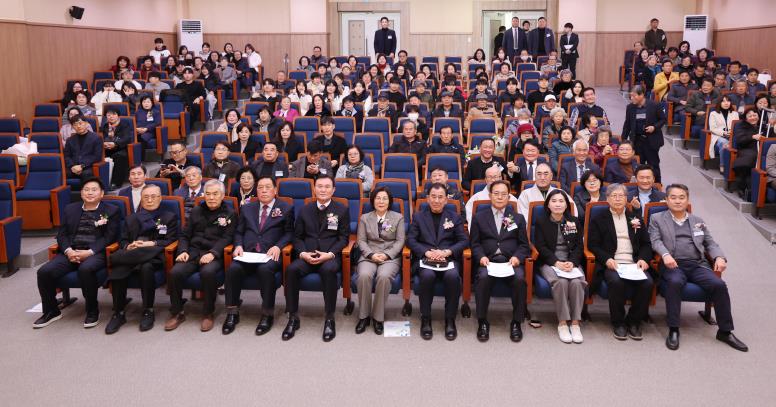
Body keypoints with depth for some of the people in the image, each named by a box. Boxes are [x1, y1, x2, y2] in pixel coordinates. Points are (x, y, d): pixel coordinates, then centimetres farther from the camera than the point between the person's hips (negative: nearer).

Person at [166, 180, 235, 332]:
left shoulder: (229, 214, 9)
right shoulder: (196, 211, 21)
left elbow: (226, 238, -3)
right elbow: (185, 235, 19)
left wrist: (212, 253, -19)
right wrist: (183, 251, -1)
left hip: (214, 255, -4)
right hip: (193, 252, 4)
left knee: (208, 272, -37)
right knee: (175, 272, -26)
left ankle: (208, 314, -19)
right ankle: (176, 313, -8)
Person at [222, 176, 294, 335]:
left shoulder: (286, 209, 13)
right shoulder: (247, 208, 24)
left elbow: (289, 233, 6)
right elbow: (238, 232, 21)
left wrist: (277, 246, -11)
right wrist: (238, 245, 0)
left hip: (271, 254, -3)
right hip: (247, 253, 3)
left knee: (265, 269, -36)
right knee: (233, 268, -29)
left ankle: (267, 314, -23)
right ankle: (232, 313, -16)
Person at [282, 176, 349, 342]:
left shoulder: (341, 210, 9)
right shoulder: (305, 210, 16)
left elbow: (343, 238, 4)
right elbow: (297, 236, 14)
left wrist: (330, 254, -13)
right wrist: (303, 253, -7)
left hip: (330, 256, -2)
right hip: (307, 256, 3)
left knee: (329, 270, -38)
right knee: (291, 270, -30)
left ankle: (329, 319, -25)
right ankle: (293, 318, -18)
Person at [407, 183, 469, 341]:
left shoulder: (455, 217, 16)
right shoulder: (418, 216, 15)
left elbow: (464, 241, 7)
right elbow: (411, 240, 5)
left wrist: (447, 252, -11)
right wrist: (427, 252, -12)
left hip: (448, 259, 1)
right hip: (425, 258, 0)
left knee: (453, 276, -34)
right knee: (427, 276, -35)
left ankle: (450, 320, -17)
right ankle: (425, 319, -18)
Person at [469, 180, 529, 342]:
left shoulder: (518, 218, 20)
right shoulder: (479, 217, 18)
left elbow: (524, 245, 13)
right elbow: (475, 243, 10)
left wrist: (517, 257, -8)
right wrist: (481, 257, -10)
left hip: (511, 261, 1)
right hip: (488, 261, 0)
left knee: (519, 278, -32)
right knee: (483, 277, -34)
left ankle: (516, 322, -15)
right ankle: (482, 322, -17)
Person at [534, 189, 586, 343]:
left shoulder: (574, 222, 14)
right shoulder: (541, 222, 7)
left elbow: (579, 246, 9)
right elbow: (541, 246, -1)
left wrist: (572, 262, -11)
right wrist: (556, 262, -16)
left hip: (571, 263, 2)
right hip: (549, 263, -2)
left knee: (577, 282, -30)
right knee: (561, 282, -33)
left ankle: (575, 323, -23)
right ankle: (562, 323, -26)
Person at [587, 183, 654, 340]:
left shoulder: (636, 219, 23)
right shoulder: (598, 220, 13)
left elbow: (646, 244, 19)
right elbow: (593, 245, 4)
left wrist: (643, 259, -2)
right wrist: (607, 259, -14)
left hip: (634, 264, 3)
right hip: (612, 264, -3)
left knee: (647, 283, -28)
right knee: (616, 281, -35)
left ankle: (634, 321, -7)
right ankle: (618, 323, -14)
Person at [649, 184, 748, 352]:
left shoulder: (698, 221, 24)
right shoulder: (657, 219, 14)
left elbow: (710, 243, 19)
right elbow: (656, 241, 1)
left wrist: (719, 257, -3)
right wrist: (665, 254, -21)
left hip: (697, 265, 3)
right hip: (673, 265, -3)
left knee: (719, 285, -23)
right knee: (675, 282, -36)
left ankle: (725, 331, -8)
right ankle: (673, 330, -26)